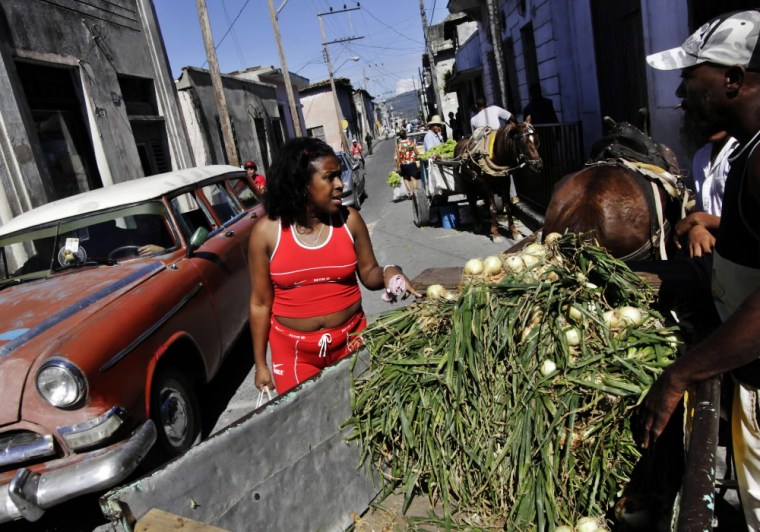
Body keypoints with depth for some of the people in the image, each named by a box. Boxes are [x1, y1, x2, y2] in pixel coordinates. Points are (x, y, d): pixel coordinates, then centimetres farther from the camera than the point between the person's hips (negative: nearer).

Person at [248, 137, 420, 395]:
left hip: (351, 341, 2)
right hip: (293, 350, -1)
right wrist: (260, 364, 1)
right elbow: (260, 303, -2)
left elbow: (368, 273, 5)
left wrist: (388, 273, -19)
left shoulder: (349, 220, -6)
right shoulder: (266, 232, -9)